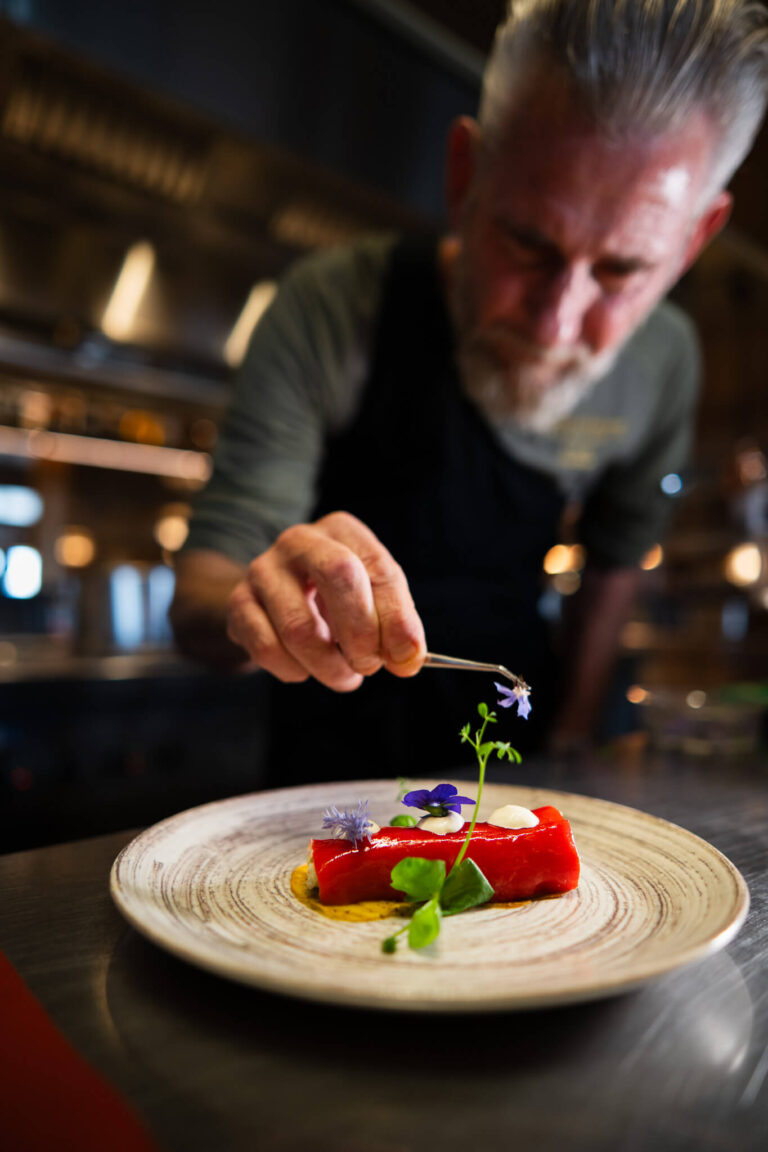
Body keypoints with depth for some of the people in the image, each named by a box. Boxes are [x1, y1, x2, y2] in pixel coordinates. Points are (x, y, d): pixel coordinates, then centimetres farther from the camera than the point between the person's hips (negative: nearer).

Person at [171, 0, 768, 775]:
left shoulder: (664, 360, -12)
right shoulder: (331, 311, -22)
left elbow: (614, 558, 4)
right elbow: (201, 585, -21)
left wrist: (572, 729, 6)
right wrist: (257, 605, -43)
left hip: (511, 725, 2)